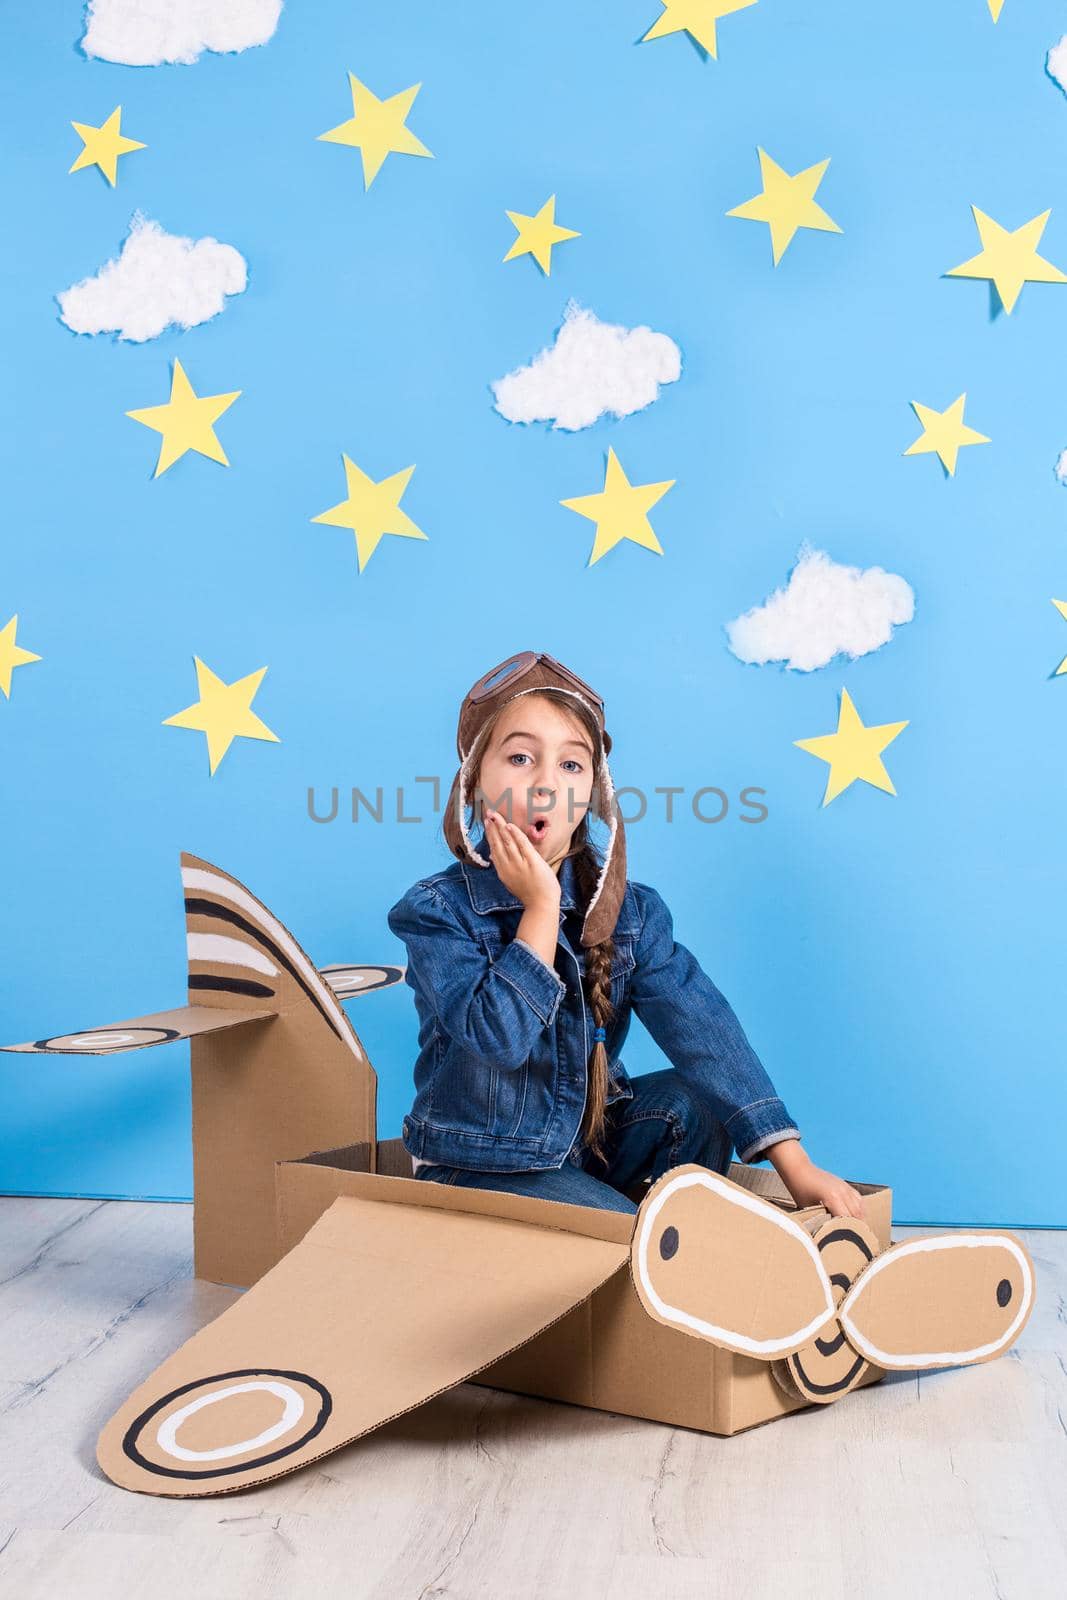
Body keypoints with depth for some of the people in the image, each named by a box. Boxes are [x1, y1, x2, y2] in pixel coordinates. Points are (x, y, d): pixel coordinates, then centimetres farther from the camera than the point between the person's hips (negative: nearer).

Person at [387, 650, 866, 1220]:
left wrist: (794, 1164, -23)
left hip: (593, 1136, 5)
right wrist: (541, 907, -25)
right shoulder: (437, 910, -16)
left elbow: (699, 1024, -16)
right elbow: (496, 1037, -28)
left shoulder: (628, 908, -5)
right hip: (480, 1165, -5)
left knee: (697, 1103, -18)